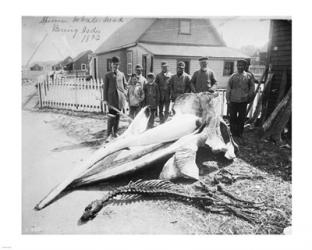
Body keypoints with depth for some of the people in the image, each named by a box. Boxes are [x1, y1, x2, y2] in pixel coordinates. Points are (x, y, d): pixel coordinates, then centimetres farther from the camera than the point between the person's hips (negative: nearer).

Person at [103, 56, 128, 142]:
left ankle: (115, 132, 21)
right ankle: (109, 134, -4)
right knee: (111, 116, -10)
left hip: (120, 98, 3)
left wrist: (124, 94, 1)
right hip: (111, 98, -3)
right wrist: (105, 99, -2)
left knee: (118, 115, 9)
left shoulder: (121, 74, 12)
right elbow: (105, 88, 3)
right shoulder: (107, 75, 5)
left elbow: (125, 85, 17)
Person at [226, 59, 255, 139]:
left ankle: (239, 133, 19)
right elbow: (228, 89, 4)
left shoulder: (248, 76, 4)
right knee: (232, 117, 4)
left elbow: (252, 87, 13)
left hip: (243, 100, 0)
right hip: (233, 100, 0)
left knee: (242, 118, 6)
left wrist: (249, 97, 5)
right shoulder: (233, 76, 4)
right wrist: (228, 100, -1)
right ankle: (233, 133, 18)